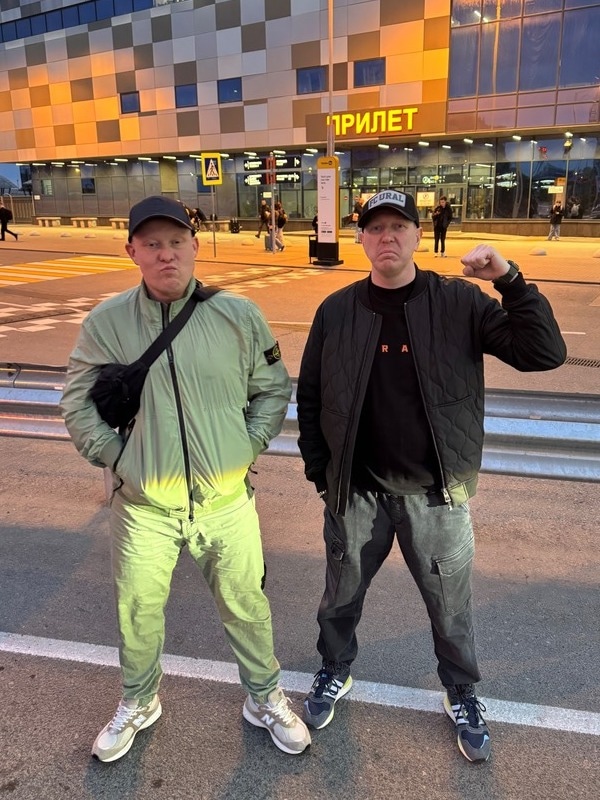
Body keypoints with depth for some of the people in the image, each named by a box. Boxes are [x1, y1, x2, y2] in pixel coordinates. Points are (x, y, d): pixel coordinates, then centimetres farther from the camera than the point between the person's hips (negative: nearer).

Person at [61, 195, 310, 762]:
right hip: (143, 506, 1)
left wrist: (248, 446, -1)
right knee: (138, 612, 17)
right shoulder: (105, 323, -5)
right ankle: (138, 704, 46)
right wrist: (114, 457, -3)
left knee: (245, 605, 14)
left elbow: (273, 390, 6)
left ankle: (264, 698, 41)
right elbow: (77, 404, 5)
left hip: (225, 501, 0)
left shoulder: (238, 315, -5)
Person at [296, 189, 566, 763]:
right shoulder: (336, 311, -2)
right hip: (356, 492, 1)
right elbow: (309, 396, 5)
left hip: (437, 493, 0)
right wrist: (318, 470, 3)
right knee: (342, 595, 19)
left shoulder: (460, 303, -5)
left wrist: (511, 282, -22)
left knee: (450, 605, 17)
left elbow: (544, 354, -12)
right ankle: (335, 671, 48)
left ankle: (461, 694, 45)